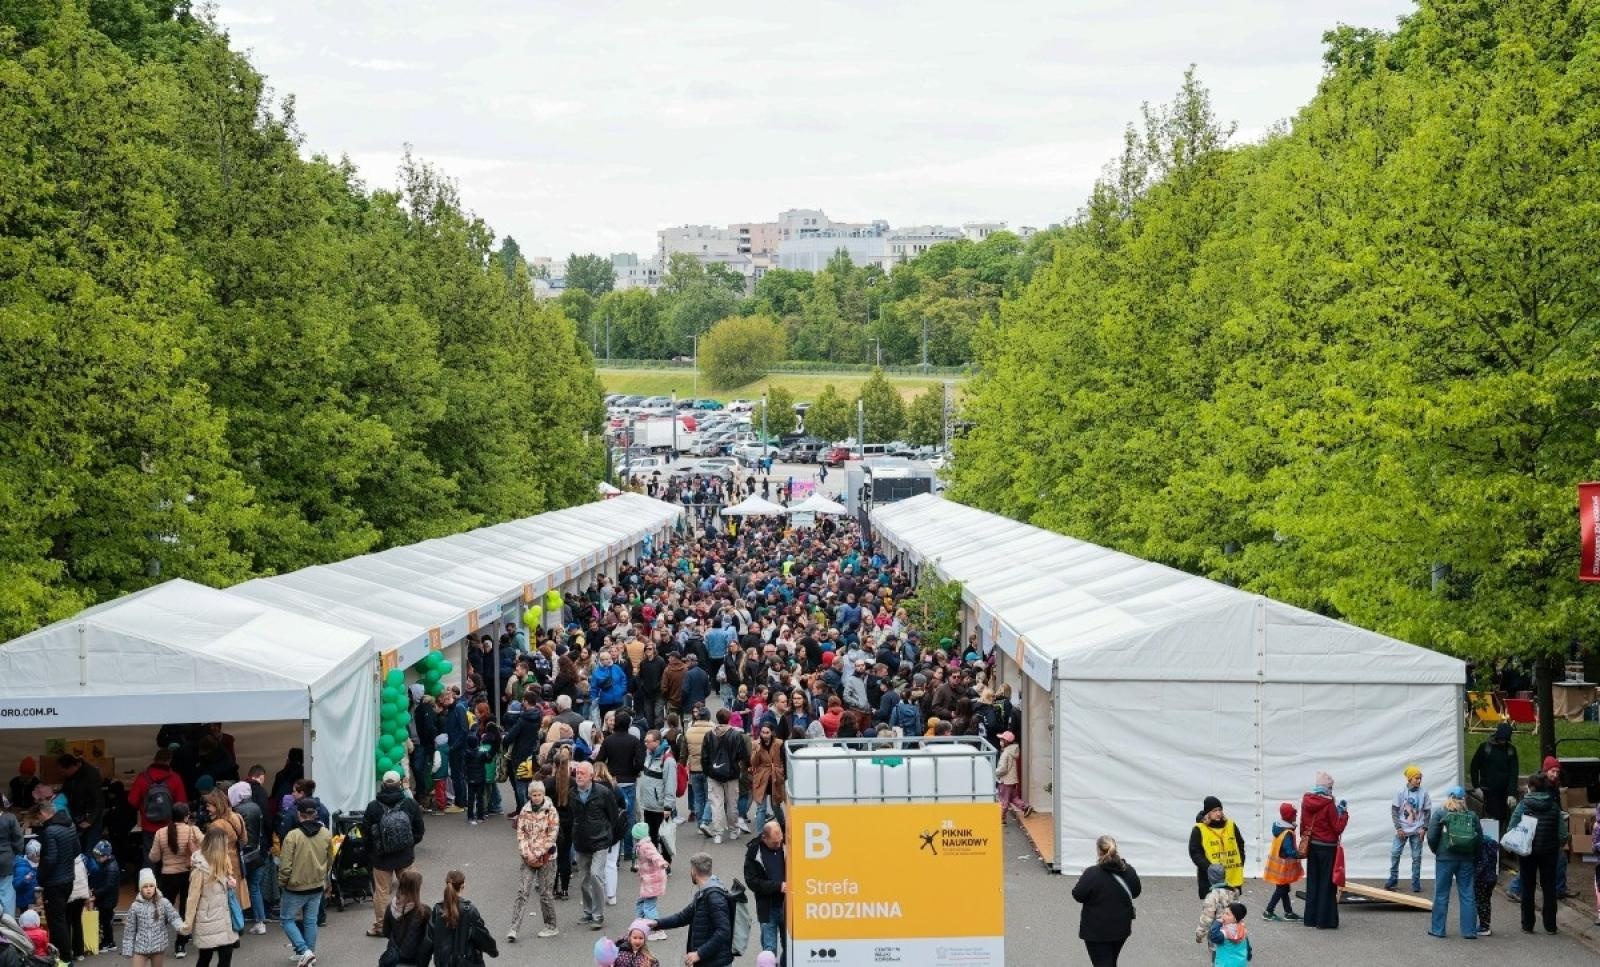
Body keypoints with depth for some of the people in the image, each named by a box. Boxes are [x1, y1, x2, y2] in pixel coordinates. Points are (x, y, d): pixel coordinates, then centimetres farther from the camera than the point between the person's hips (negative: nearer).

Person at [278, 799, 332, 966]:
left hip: (295, 888, -5)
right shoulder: (326, 834, -3)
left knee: (287, 919, 9)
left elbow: (285, 865, -18)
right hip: (317, 886, 5)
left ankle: (305, 951, -6)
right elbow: (329, 860, 11)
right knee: (311, 921, 15)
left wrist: (281, 883, 0)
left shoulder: (293, 836, -20)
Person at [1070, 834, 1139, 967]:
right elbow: (1135, 892, 10)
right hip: (1121, 927, 5)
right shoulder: (1129, 871, -4)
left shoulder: (1092, 874, -20)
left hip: (1097, 930, -5)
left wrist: (1082, 879, 6)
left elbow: (1078, 895, -10)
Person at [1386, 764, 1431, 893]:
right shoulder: (1401, 792, -4)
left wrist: (1424, 828, -4)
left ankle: (1416, 883, 9)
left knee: (1416, 857, 2)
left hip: (1417, 831, 0)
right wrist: (1398, 828, -8)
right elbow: (1394, 810, -2)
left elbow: (1427, 811, 5)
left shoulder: (1423, 793, -2)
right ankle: (1393, 879, 11)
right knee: (1395, 853, -3)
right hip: (1402, 829, 0)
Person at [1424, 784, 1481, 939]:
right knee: (1467, 895, 8)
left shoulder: (1441, 814, -6)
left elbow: (1432, 837, -10)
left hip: (1445, 858, -2)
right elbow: (1480, 839, 1)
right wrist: (1474, 857, 13)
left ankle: (1438, 929, 11)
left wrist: (1436, 851, 8)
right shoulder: (1472, 816, 2)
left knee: (1441, 895, 7)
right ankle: (1469, 930, 8)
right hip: (1466, 861, 2)